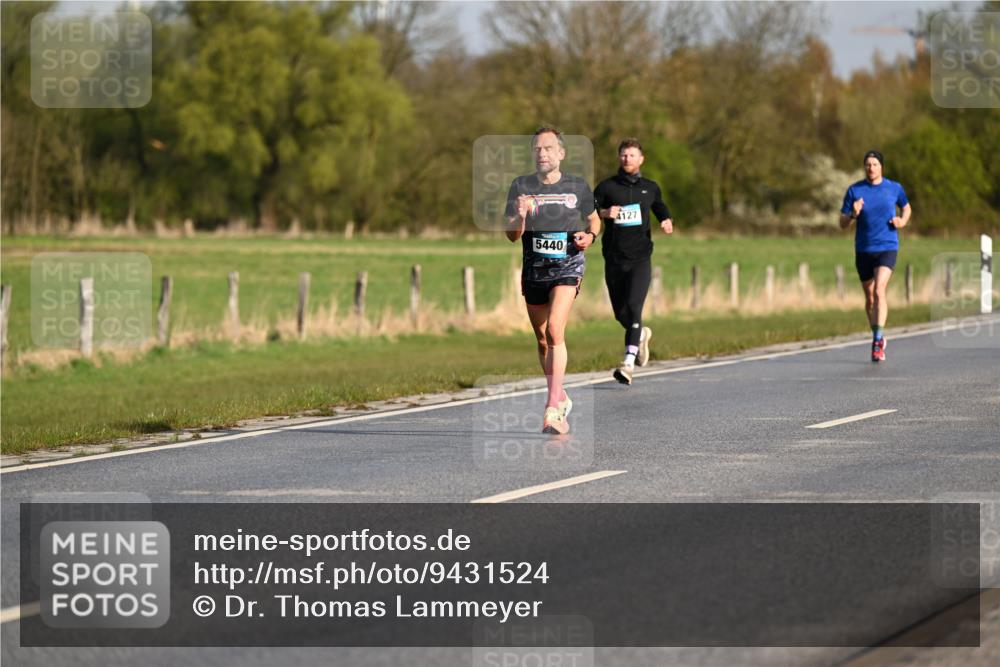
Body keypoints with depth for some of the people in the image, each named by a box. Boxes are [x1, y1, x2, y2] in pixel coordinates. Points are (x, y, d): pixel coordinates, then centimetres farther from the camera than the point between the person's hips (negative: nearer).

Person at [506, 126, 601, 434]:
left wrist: (590, 236, -2)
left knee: (555, 330, -21)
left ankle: (552, 410, -24)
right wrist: (520, 216, -23)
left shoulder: (578, 187, 3)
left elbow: (593, 218, 20)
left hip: (567, 266, -3)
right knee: (542, 339, 11)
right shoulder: (521, 187, 2)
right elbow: (512, 234, -1)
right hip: (534, 269, 3)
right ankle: (561, 400, 33)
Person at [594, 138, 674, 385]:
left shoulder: (650, 188, 11)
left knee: (633, 307, -19)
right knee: (620, 313, 8)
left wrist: (667, 222, 3)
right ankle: (641, 334, 42)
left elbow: (661, 209, 26)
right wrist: (604, 212, -19)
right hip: (614, 259, 1)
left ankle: (628, 364, -23)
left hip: (640, 258, -1)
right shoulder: (607, 187, 4)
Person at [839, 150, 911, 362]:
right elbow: (842, 224, 2)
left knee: (879, 291, -20)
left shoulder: (894, 188, 1)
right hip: (863, 250, 2)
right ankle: (878, 339, 29)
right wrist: (853, 214, -19)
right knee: (869, 297, 10)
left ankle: (878, 340, -21)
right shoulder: (854, 191, 1)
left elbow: (906, 208, 21)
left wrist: (902, 221, 0)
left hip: (887, 247, -2)